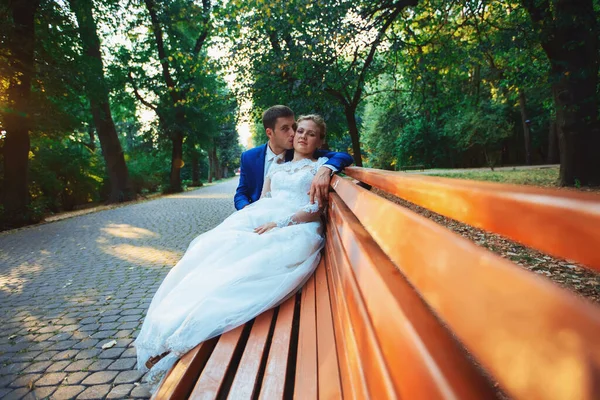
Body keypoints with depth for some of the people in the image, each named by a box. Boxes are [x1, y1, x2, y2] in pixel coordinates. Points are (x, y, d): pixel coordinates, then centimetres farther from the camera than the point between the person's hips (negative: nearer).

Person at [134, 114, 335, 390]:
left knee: (249, 265, -36)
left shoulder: (321, 166, 15)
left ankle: (179, 338, -38)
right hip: (257, 224, 5)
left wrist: (279, 223, -14)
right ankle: (165, 338, -30)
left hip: (296, 230, -4)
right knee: (209, 251, -25)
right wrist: (247, 222, -3)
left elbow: (316, 209, 0)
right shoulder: (276, 167, 29)